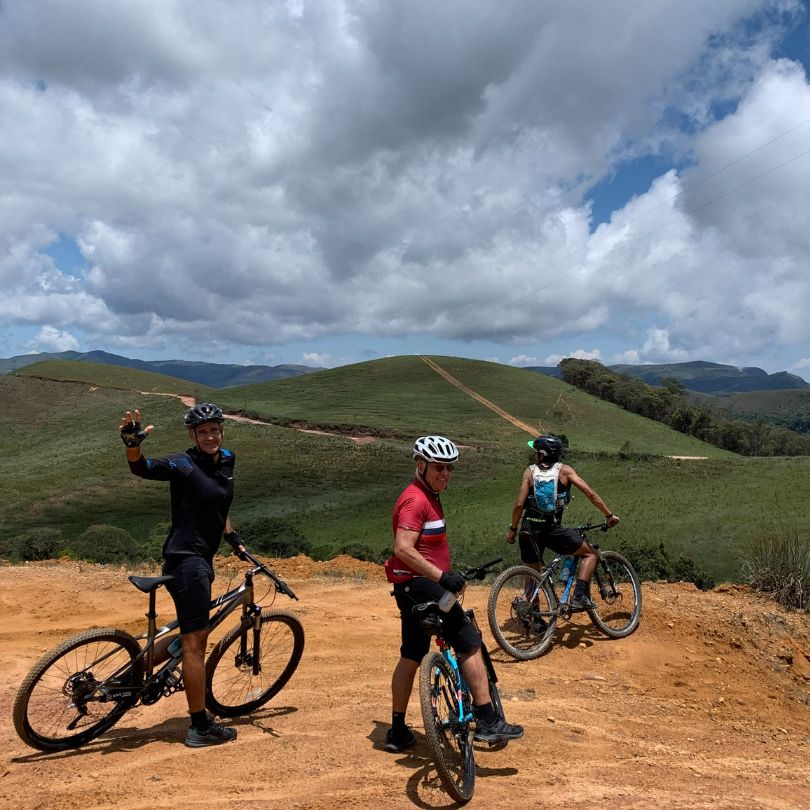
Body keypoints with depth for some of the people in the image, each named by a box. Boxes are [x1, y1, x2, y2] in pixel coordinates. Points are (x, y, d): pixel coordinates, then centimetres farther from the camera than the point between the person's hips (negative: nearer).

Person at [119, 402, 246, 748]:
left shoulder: (226, 460, 10)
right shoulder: (184, 465, -13)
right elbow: (142, 467, -29)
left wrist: (233, 538, 25)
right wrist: (133, 442, -48)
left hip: (202, 558, 9)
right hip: (186, 559, -9)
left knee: (194, 634, 21)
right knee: (195, 641, -3)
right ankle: (201, 728, 6)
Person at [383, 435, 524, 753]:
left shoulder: (427, 497, 17)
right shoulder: (416, 499, -17)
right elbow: (403, 549, -28)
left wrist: (446, 576, 27)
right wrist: (442, 576, -31)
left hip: (413, 586, 11)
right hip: (420, 584, -11)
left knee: (411, 656, 15)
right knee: (470, 643, -9)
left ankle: (397, 731, 24)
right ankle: (487, 721, -5)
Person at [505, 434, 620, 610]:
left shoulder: (530, 471, 2)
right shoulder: (564, 470, 2)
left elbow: (519, 504, -4)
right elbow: (590, 493, -4)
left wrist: (512, 529, 7)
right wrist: (609, 515, 4)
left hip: (529, 530, 2)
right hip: (553, 530, -2)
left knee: (532, 571, 21)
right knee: (590, 553, 13)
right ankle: (579, 597, -1)